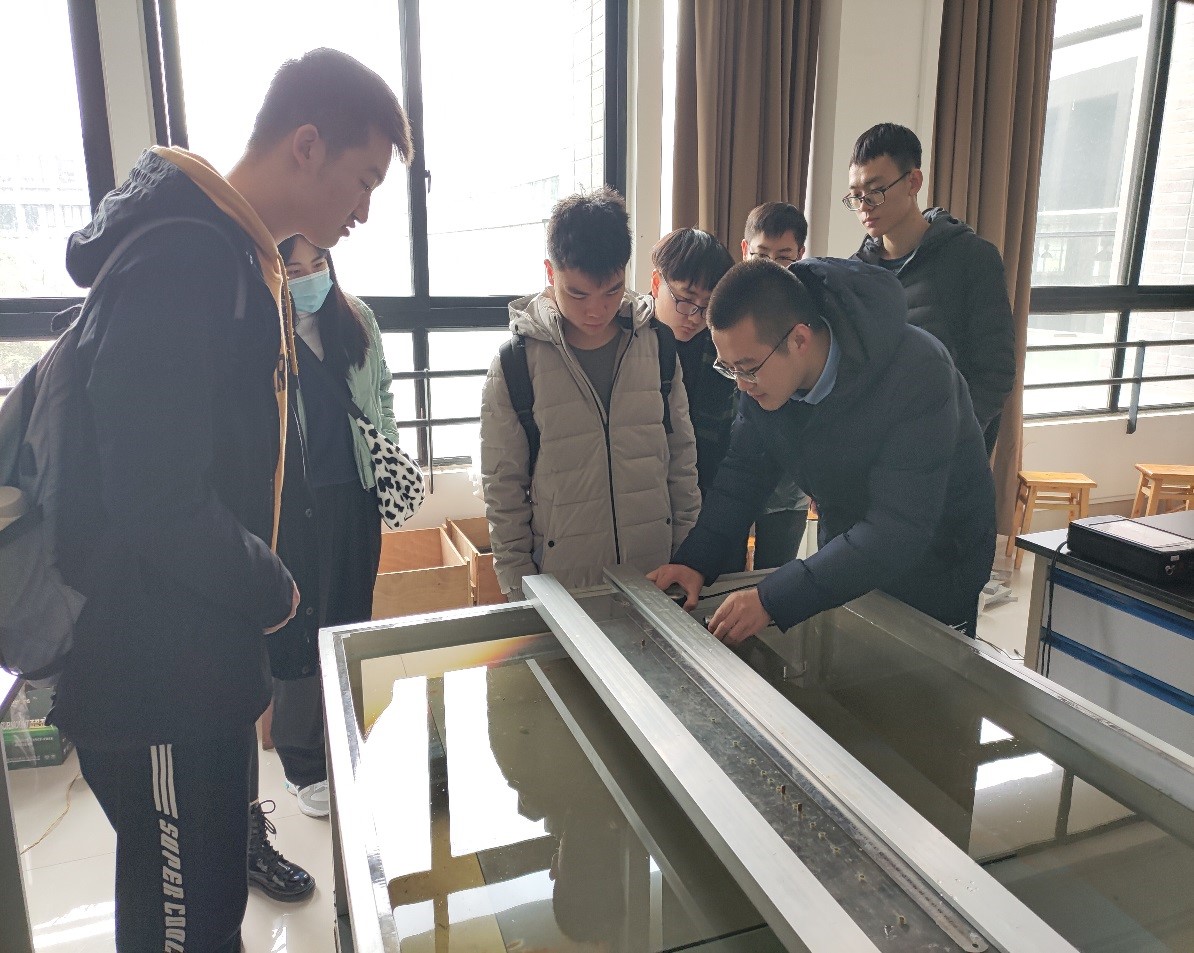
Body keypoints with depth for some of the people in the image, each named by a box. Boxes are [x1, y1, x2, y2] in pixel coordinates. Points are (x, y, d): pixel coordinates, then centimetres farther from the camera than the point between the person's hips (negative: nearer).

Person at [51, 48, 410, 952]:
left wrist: (259, 581, 9)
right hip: (157, 681, -9)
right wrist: (269, 589, -11)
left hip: (210, 659, 9)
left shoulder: (241, 256, 11)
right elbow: (157, 501, -28)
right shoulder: (182, 259, -22)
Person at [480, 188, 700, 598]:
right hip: (562, 585, -2)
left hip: (656, 576, 3)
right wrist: (520, 592, -4)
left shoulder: (657, 345, -1)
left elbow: (682, 456, 6)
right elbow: (503, 488, -4)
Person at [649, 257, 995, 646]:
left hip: (933, 564, -5)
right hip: (844, 555, 5)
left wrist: (773, 600, -42)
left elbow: (899, 531, -38)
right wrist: (693, 559, -21)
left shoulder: (915, 373, -35)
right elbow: (743, 471, -6)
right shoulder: (766, 367, -16)